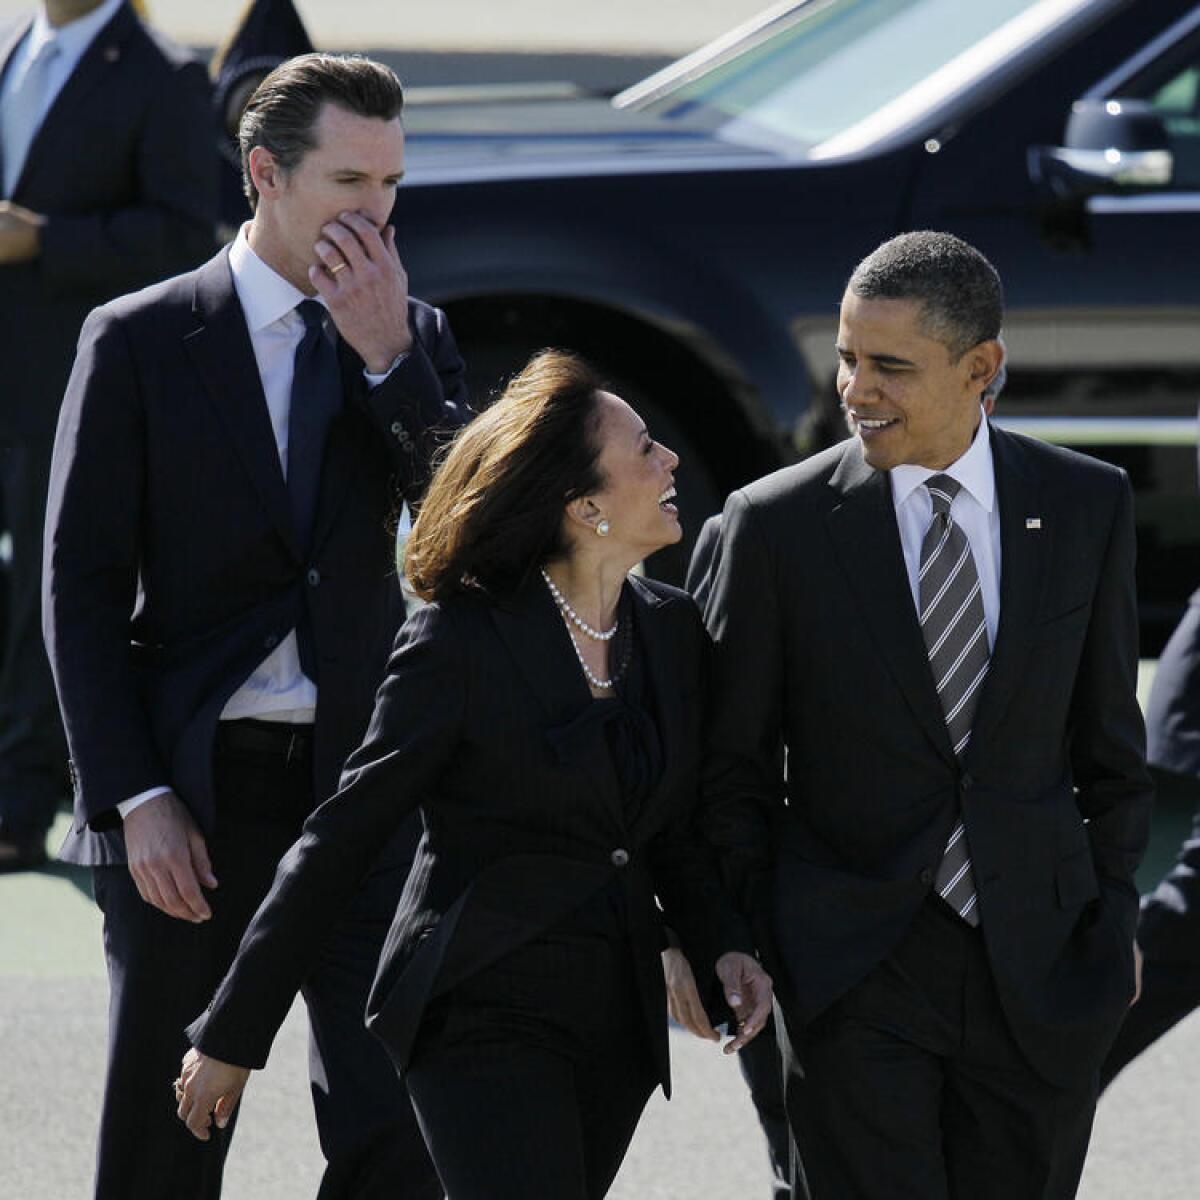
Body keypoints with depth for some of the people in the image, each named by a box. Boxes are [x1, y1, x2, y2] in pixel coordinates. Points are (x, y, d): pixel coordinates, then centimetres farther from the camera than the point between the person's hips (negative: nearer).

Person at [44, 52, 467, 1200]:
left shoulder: (412, 341, 8)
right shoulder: (139, 341, -1)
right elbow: (81, 586, -3)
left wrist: (389, 355, -15)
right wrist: (134, 796, -11)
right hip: (189, 801, -2)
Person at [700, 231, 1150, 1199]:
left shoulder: (1086, 507, 2)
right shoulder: (778, 524, -4)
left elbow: (1109, 736, 11)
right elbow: (735, 764, 3)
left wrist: (1113, 914, 9)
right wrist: (739, 950, -1)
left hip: (1038, 967, 2)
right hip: (856, 972, -2)